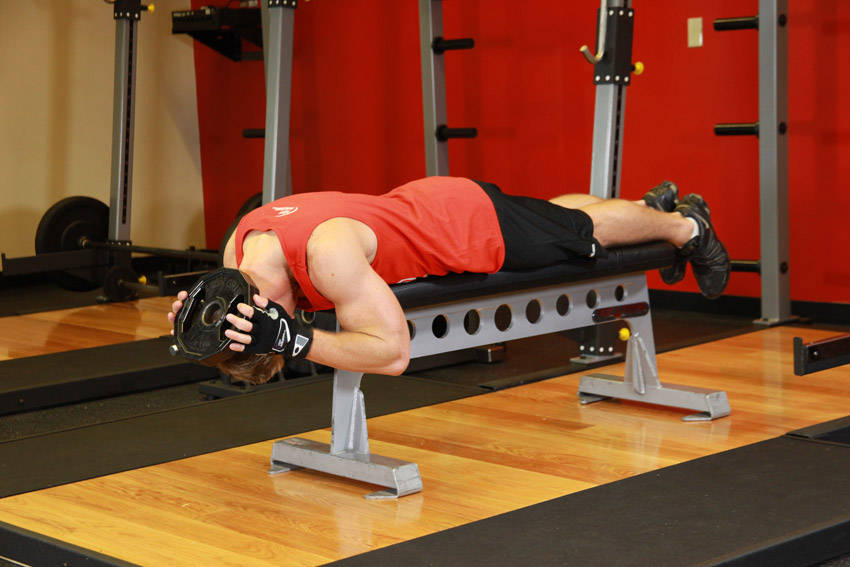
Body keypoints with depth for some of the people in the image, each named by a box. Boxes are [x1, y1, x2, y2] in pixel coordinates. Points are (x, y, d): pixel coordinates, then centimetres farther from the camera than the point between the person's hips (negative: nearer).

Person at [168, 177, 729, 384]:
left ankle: (687, 225, 52)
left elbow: (393, 351, -44)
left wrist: (294, 339, -52)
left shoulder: (328, 251, -46)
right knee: (557, 213, 33)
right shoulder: (240, 248, -21)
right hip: (421, 203, 7)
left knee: (586, 230, 21)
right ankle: (653, 201, 62)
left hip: (481, 226, -7)